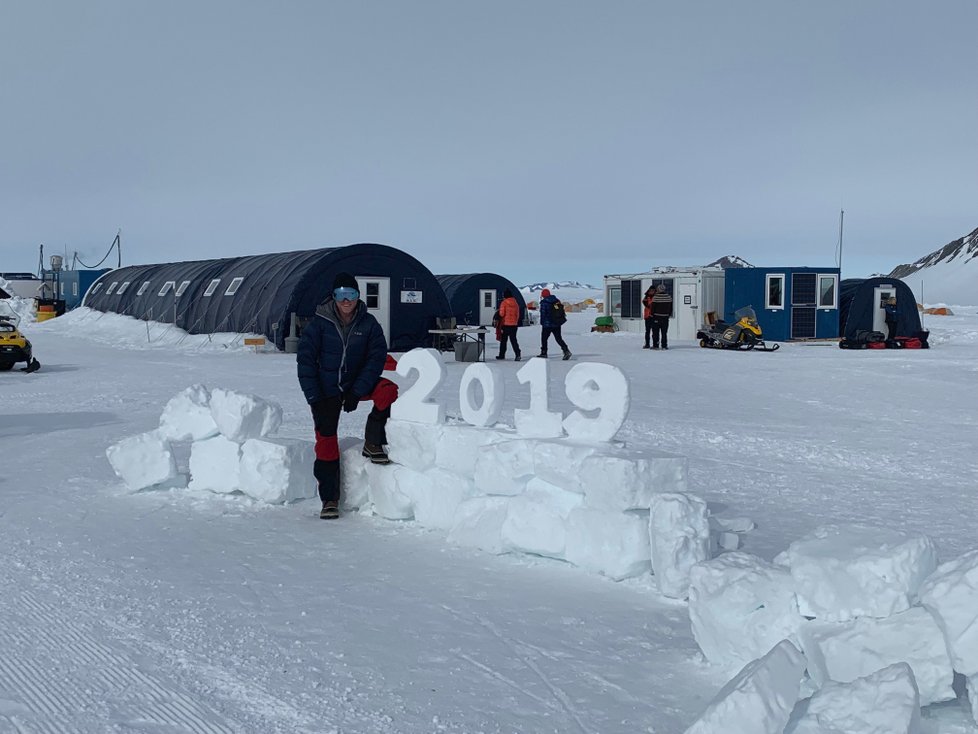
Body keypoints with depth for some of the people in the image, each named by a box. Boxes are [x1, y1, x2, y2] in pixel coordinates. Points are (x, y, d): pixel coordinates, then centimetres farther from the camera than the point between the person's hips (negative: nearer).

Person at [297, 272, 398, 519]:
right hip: (325, 390, -1)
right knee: (326, 440, -7)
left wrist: (357, 392, -20)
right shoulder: (319, 323, -11)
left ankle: (372, 443, -8)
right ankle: (329, 499, 6)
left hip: (357, 384, 1)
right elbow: (305, 361, -10)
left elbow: (376, 358, -10)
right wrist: (314, 399, -15)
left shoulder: (368, 324, -7)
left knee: (388, 391, -27)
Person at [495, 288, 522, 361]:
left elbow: (501, 314, -12)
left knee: (503, 340, 9)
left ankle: (502, 355, 15)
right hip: (514, 324, 4)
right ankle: (517, 354, -11)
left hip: (506, 324, -4)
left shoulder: (504, 303, -10)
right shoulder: (515, 303, 5)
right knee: (513, 339, 5)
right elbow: (517, 314, 9)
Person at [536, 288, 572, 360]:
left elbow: (543, 314, -12)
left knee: (544, 338, 10)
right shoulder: (556, 301, 7)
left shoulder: (544, 303, -11)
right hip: (557, 324, 6)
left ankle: (543, 353, 14)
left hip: (547, 324, -6)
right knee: (558, 338, 8)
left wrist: (542, 323, -3)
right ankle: (566, 350, -8)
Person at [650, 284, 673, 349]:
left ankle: (655, 345, 1)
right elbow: (671, 308, 10)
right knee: (664, 332, 8)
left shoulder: (655, 297, -12)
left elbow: (653, 307, -9)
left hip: (657, 317, -4)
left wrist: (652, 314, 4)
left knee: (656, 332, 3)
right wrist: (669, 314, 20)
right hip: (665, 317, 4)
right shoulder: (669, 297, 2)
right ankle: (664, 346, 6)